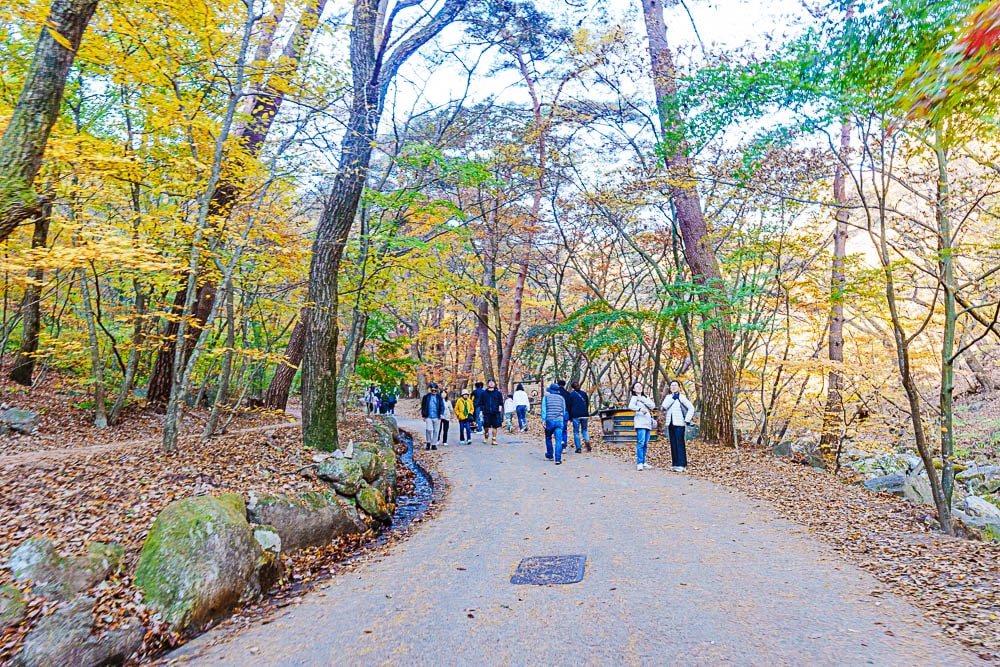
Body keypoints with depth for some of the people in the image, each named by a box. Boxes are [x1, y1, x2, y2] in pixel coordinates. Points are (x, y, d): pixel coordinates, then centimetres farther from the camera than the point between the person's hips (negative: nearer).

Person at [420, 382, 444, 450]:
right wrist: (423, 415, 5)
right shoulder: (426, 396, 4)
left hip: (437, 417, 1)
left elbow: (442, 406, 7)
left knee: (436, 431, 5)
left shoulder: (439, 397, 6)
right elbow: (423, 406, 8)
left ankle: (434, 444, 14)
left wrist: (441, 413, -6)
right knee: (428, 429, -12)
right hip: (428, 417, -1)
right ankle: (428, 442, 8)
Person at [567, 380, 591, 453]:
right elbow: (587, 404, 11)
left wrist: (570, 417, 5)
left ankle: (578, 448, -1)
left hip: (575, 415, -3)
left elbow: (569, 406, -1)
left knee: (576, 431, 3)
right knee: (584, 429, 16)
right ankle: (587, 440, -11)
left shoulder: (571, 394, -2)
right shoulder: (584, 393, 6)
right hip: (584, 414, 3)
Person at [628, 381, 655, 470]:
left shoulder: (645, 397, 20)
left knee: (645, 444, 6)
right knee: (640, 443, -14)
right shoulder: (634, 397, 3)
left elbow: (653, 405, 4)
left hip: (648, 423, 6)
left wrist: (642, 399, -5)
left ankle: (643, 462, 10)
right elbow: (630, 406, -17)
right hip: (640, 423, -6)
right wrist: (640, 409, -30)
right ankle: (639, 463, -17)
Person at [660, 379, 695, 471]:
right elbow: (664, 406, -6)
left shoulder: (682, 397, -2)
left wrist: (687, 419, -7)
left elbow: (691, 408, -3)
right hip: (670, 424, 5)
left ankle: (682, 465, -7)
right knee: (673, 444, 7)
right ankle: (675, 464, 12)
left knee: (680, 444, -8)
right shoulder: (668, 397, 12)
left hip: (679, 424, -5)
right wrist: (672, 398, -12)